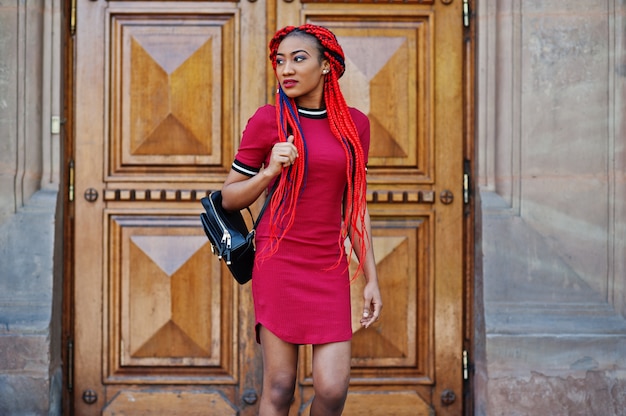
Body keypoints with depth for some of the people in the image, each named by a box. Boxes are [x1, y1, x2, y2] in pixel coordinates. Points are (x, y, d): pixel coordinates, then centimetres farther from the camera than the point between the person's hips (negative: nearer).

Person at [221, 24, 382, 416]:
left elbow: (355, 207, 12)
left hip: (330, 269, 3)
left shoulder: (354, 123, 8)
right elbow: (229, 197, 5)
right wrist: (269, 172, -13)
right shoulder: (267, 120, -1)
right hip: (278, 262, -2)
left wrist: (372, 279, 9)